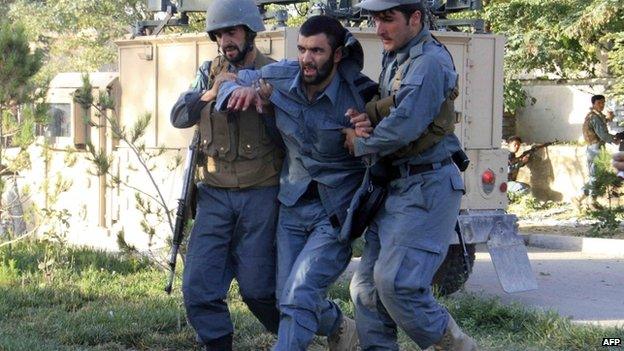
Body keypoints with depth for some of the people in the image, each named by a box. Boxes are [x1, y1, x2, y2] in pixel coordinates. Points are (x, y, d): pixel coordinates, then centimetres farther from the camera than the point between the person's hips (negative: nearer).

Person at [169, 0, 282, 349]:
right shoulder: (210, 71, 10)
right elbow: (179, 117, -1)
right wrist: (210, 94, -16)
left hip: (260, 193, -4)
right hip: (215, 193, 4)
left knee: (257, 287, 1)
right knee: (198, 288, -2)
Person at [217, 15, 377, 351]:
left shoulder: (359, 96, -19)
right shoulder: (280, 77, -8)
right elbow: (232, 81, 9)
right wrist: (238, 91, -12)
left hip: (337, 213, -5)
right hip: (293, 206, 5)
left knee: (299, 296, -18)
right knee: (288, 298, 12)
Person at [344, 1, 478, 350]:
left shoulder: (429, 62, -17)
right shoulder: (396, 59, 13)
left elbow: (405, 125, -26)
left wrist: (360, 144, -10)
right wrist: (366, 124, -7)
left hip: (427, 189, -10)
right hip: (398, 187, 10)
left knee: (396, 281, -16)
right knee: (368, 285, 7)